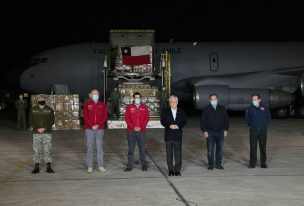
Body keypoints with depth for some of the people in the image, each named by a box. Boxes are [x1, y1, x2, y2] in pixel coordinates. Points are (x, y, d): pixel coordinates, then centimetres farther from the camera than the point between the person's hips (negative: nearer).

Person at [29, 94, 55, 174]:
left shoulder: (50, 109, 4)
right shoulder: (33, 109, 5)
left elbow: (52, 120, 0)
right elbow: (30, 121, 3)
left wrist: (44, 128, -13)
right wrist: (37, 128, -11)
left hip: (47, 133, -1)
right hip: (36, 133, 1)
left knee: (47, 150, 0)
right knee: (36, 150, 2)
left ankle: (48, 167, 6)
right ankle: (36, 167, 9)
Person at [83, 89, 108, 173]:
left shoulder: (102, 104, 8)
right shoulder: (87, 104, 4)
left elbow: (105, 116, 3)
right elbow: (85, 116, -2)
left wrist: (98, 125, -10)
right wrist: (92, 126, -12)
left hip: (100, 129, 1)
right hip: (89, 129, -1)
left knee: (100, 147, 2)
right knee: (90, 147, 1)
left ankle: (100, 166, 7)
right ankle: (90, 166, 7)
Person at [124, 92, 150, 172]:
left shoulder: (144, 107, 8)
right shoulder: (129, 107, 6)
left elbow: (147, 118, 2)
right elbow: (127, 118, 0)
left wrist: (141, 127, -10)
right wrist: (133, 127, -11)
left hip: (142, 131, 0)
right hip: (131, 131, 0)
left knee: (142, 149, 4)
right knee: (131, 149, 2)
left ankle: (144, 165, 12)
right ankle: (130, 166, 7)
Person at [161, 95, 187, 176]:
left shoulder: (181, 112, 9)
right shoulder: (165, 111, 6)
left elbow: (184, 121, 3)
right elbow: (162, 121, -1)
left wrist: (178, 126, -13)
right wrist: (169, 126, -16)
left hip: (178, 135, 0)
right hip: (168, 136, 0)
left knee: (178, 153, 0)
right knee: (169, 154, 5)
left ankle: (177, 170, 8)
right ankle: (170, 170, 13)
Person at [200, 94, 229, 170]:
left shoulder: (222, 109, 7)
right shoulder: (206, 109, 0)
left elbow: (226, 120, 10)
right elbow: (203, 121, 0)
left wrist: (226, 130, 3)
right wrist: (204, 131, -8)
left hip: (220, 132, 2)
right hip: (210, 132, -2)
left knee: (220, 149, 7)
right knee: (210, 149, 1)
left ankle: (218, 164, 17)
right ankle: (210, 164, 10)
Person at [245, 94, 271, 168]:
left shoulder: (264, 108, 0)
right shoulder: (249, 109, 0)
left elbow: (268, 117, 12)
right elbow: (247, 118, 14)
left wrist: (264, 124, 7)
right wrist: (251, 125, 9)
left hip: (263, 131, 0)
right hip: (253, 131, 0)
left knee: (263, 147, 5)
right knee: (253, 147, 0)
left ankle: (263, 163, 14)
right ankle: (252, 163, 7)